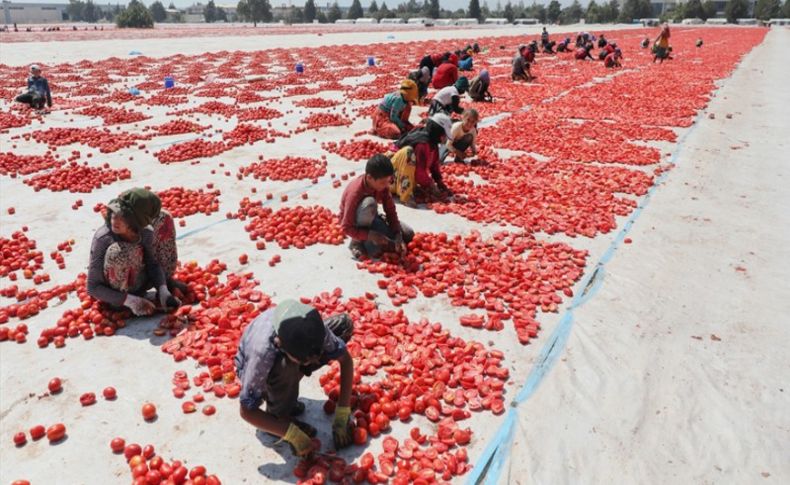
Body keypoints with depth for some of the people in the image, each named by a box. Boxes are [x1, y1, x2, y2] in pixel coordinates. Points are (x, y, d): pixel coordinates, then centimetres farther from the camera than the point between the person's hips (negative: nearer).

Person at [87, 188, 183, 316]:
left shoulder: (145, 232, -19)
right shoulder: (102, 238, -31)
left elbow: (153, 264, -3)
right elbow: (93, 288, -24)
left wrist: (163, 291, -20)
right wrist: (131, 301, -32)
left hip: (137, 284, 5)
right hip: (115, 294, -5)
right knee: (119, 250, -39)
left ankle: (167, 282, 8)